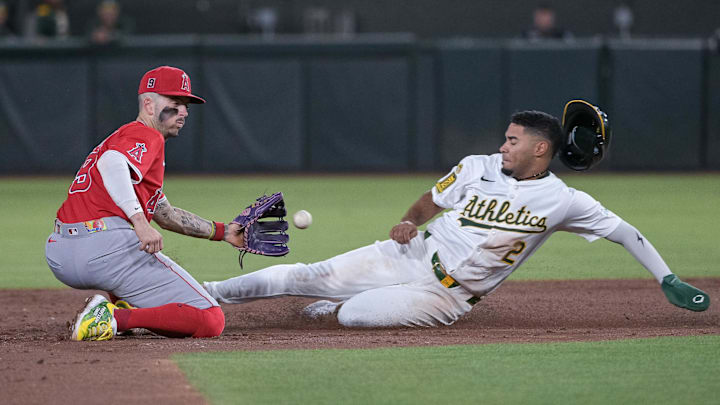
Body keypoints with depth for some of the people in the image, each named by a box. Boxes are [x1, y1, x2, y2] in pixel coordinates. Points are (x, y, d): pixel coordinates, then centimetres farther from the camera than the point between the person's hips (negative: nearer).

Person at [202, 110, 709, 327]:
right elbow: (431, 200, 16)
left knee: (354, 313, -24)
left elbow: (623, 231, -2)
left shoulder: (562, 201, -7)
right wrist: (409, 220, -6)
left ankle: (330, 306, 11)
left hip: (447, 294, -3)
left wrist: (668, 280, -8)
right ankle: (204, 292, -2)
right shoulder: (477, 168, 4)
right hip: (410, 256, 3)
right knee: (310, 277, -12)